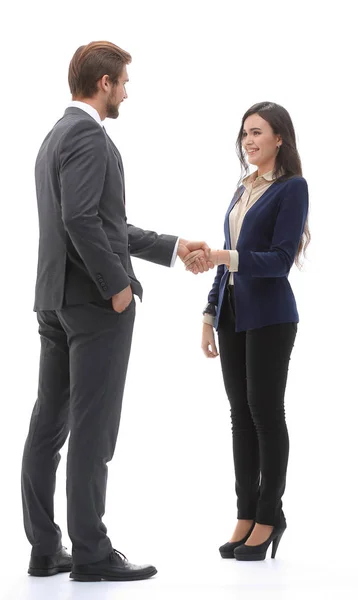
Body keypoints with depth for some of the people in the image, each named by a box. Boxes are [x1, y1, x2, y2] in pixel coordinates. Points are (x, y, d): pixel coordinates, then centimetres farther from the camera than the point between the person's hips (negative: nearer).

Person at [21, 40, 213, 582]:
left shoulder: (56, 136, 19)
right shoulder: (88, 135, -12)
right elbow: (81, 219, -24)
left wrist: (172, 248, 24)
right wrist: (118, 286, -17)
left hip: (55, 300, 10)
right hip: (95, 302, -10)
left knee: (50, 425, 8)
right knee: (93, 429, -6)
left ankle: (44, 548, 12)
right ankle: (91, 553, -1)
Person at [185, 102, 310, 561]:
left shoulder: (292, 188, -8)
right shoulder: (243, 190, 16)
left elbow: (281, 259, -16)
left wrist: (226, 257, -28)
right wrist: (210, 315, 14)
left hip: (270, 316, -7)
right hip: (232, 312, 7)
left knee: (266, 411, -2)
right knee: (241, 414, 8)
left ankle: (269, 516, 9)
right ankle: (246, 514, 14)